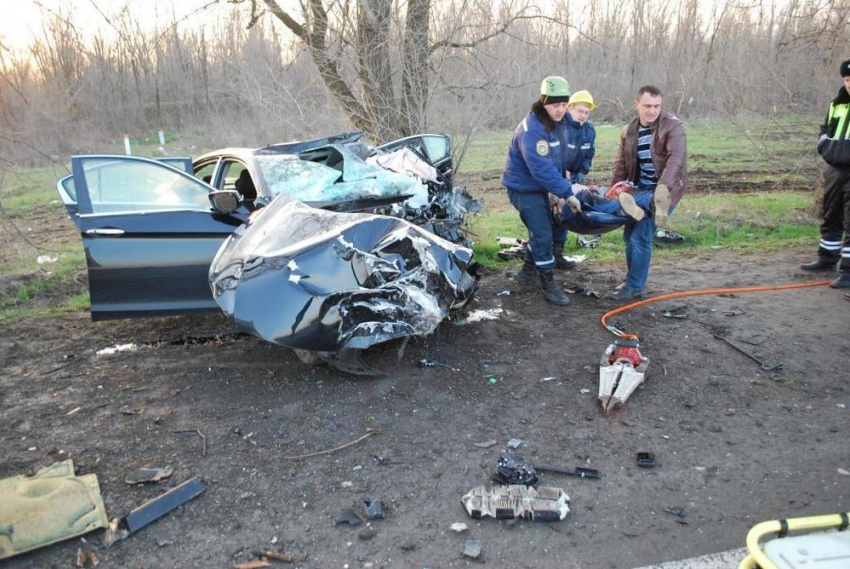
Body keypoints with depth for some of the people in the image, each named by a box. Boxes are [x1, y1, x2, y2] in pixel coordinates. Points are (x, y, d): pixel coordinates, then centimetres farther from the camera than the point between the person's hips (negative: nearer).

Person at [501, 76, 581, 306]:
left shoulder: (560, 122, 2)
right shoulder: (532, 130, -27)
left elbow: (559, 160, 12)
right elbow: (542, 169, -32)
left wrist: (561, 191, 6)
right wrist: (567, 193, -28)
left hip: (540, 187, 9)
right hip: (524, 188, -9)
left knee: (541, 231, 17)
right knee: (542, 235, -8)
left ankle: (526, 274, 33)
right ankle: (548, 286, 4)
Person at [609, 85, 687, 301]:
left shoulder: (672, 126, -13)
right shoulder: (629, 131, 5)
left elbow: (676, 157, -27)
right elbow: (621, 163, 13)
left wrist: (663, 187, -41)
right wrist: (616, 189, 2)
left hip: (664, 189, -7)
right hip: (640, 189, 7)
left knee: (640, 236, -13)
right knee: (629, 234, 9)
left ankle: (634, 286, 1)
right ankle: (633, 279, 27)